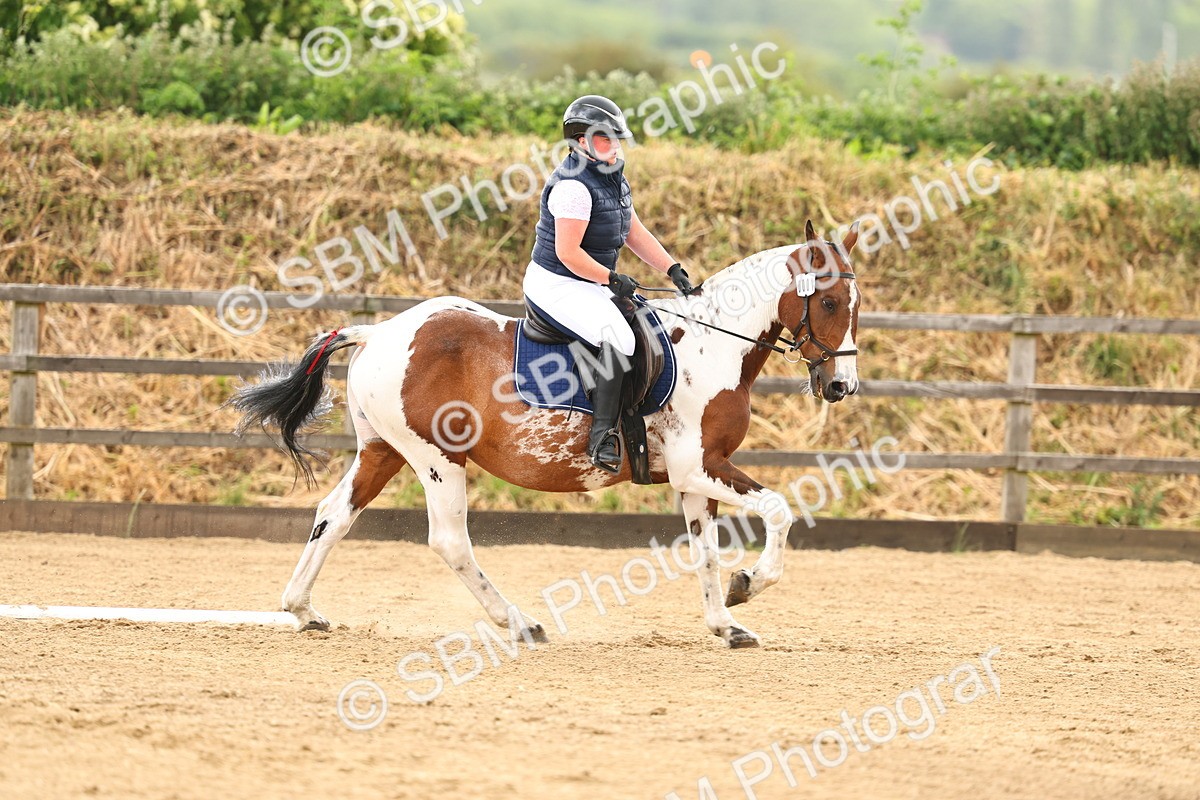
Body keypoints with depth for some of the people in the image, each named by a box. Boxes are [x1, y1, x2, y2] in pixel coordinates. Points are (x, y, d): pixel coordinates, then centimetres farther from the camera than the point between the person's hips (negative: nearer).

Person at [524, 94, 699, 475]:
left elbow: (635, 233, 15)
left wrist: (673, 269, 4)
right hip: (557, 284, -11)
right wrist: (612, 279, -19)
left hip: (592, 285, 11)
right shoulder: (574, 186, -21)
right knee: (617, 339, -29)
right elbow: (568, 253, -24)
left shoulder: (612, 179, 12)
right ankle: (602, 436, -26)